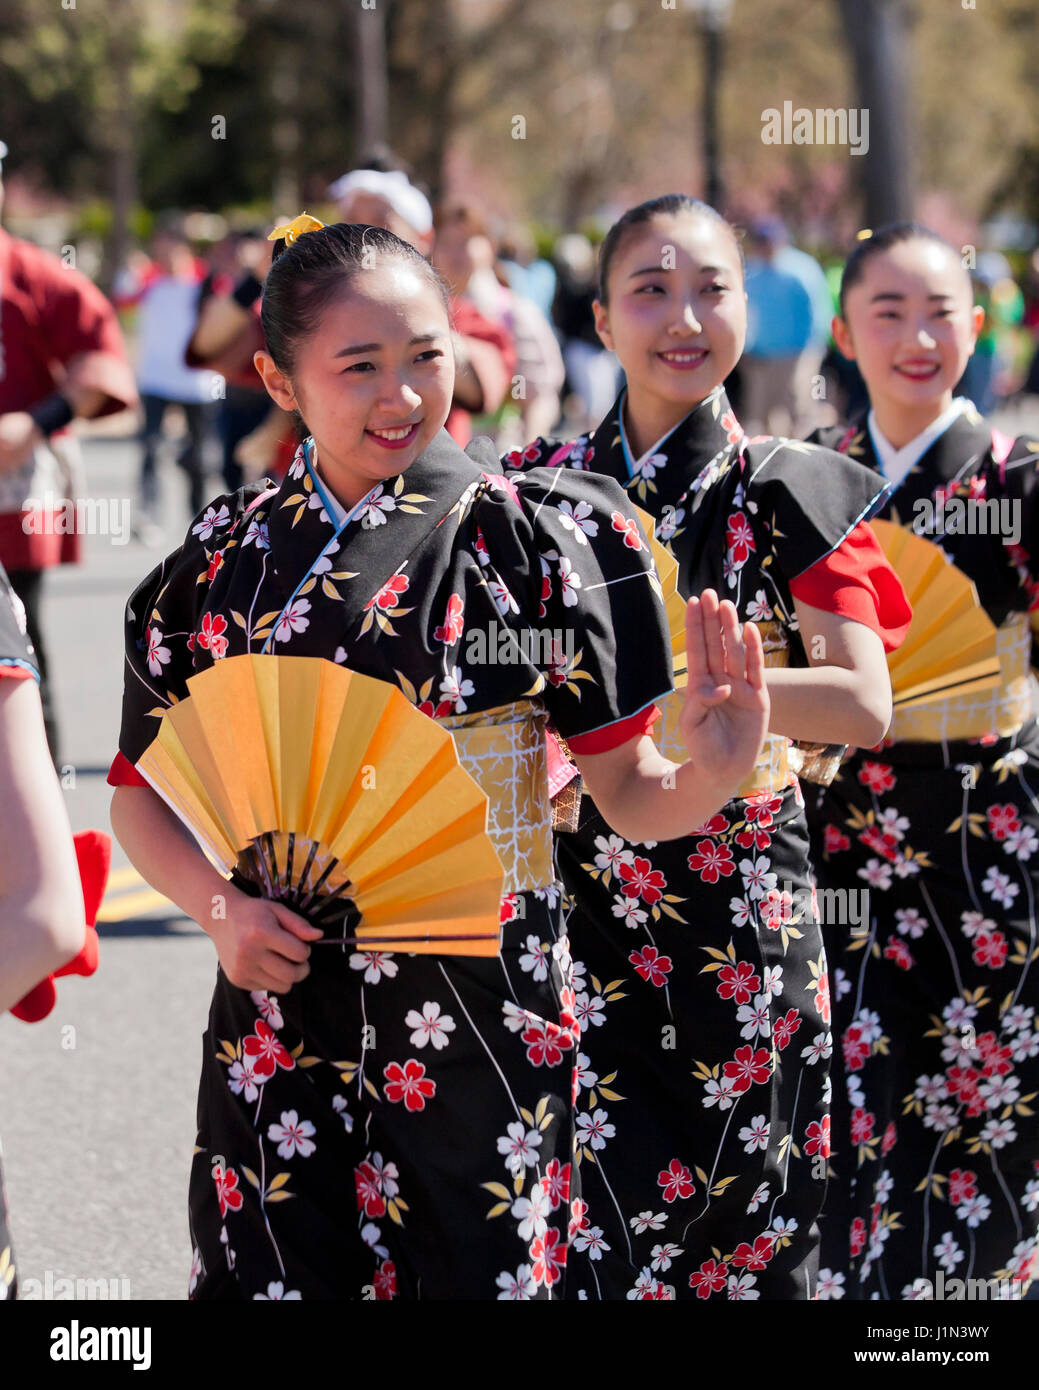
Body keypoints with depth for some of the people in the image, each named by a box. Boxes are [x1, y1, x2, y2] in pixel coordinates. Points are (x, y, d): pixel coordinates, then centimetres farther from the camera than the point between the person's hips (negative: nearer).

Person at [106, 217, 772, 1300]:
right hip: (281, 1008, 2)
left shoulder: (526, 536, -2)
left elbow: (626, 789, -2)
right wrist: (220, 907, -7)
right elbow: (141, 792, 11)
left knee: (478, 1270, 2)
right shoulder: (221, 562, 5)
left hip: (481, 1018, -2)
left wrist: (709, 772, -24)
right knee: (277, 1272, 3)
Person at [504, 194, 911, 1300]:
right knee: (598, 1224, -7)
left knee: (737, 1232, 5)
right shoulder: (543, 488, 7)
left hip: (740, 906, -1)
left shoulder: (786, 495, 0)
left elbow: (864, 706, -11)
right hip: (581, 898, 1)